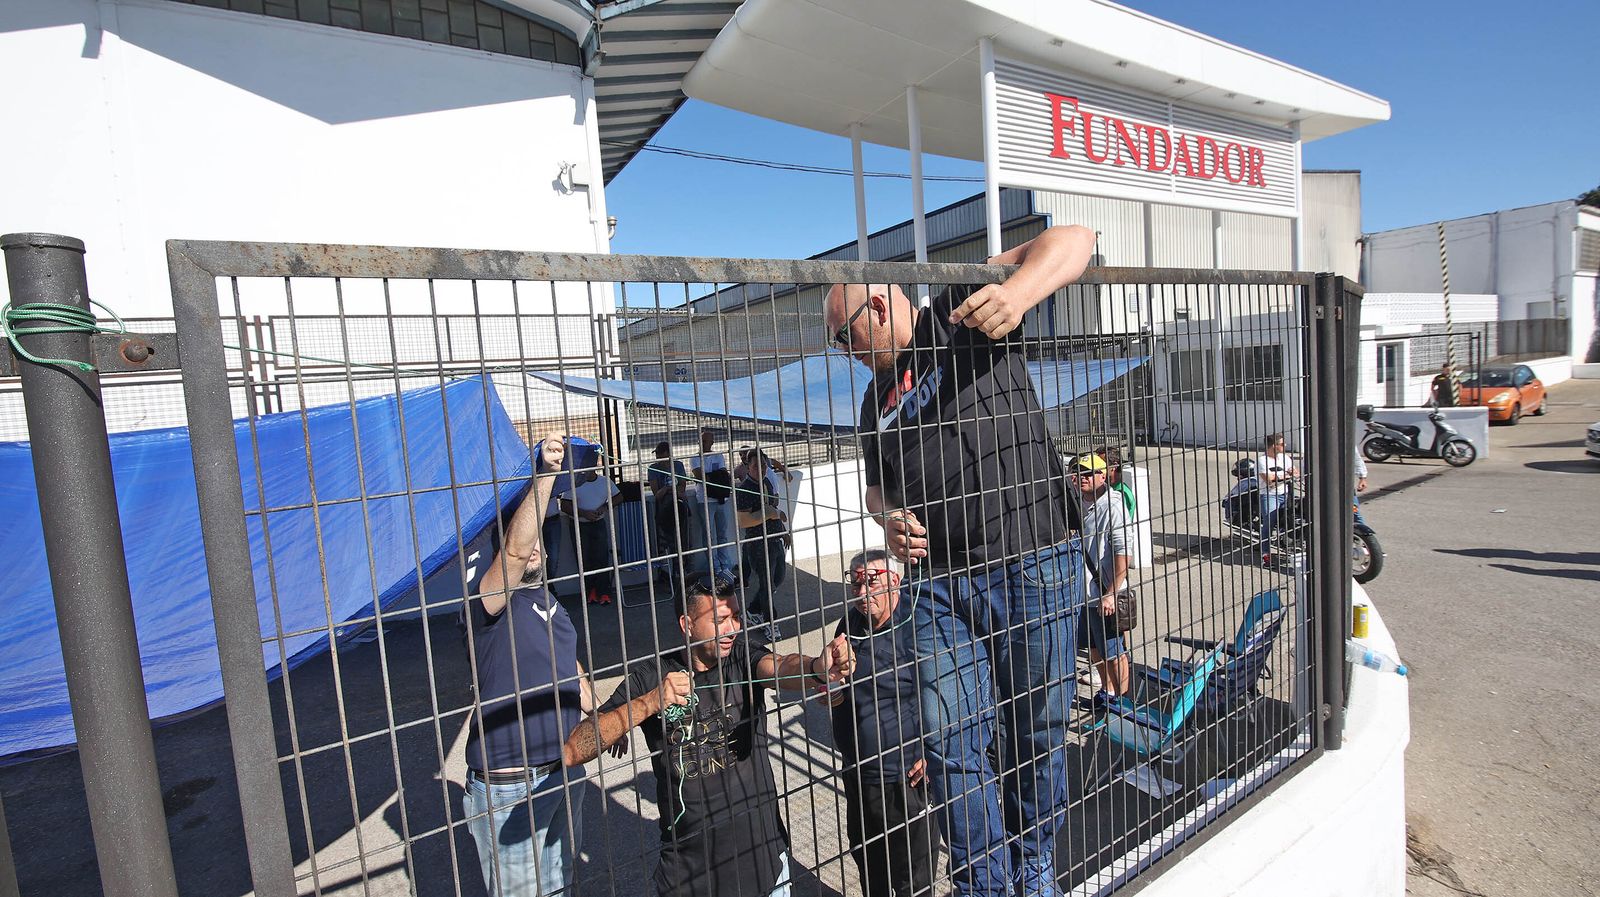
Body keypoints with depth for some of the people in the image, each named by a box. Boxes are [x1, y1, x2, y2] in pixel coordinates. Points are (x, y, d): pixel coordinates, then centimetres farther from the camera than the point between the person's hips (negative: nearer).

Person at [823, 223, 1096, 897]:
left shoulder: (961, 313, -1)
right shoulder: (876, 401, 17)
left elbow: (1072, 241, -8)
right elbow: (877, 487, 26)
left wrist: (1017, 291, -30)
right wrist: (888, 518, 2)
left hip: (1035, 569, -5)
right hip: (939, 584, 5)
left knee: (1036, 735, 12)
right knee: (953, 746, 3)